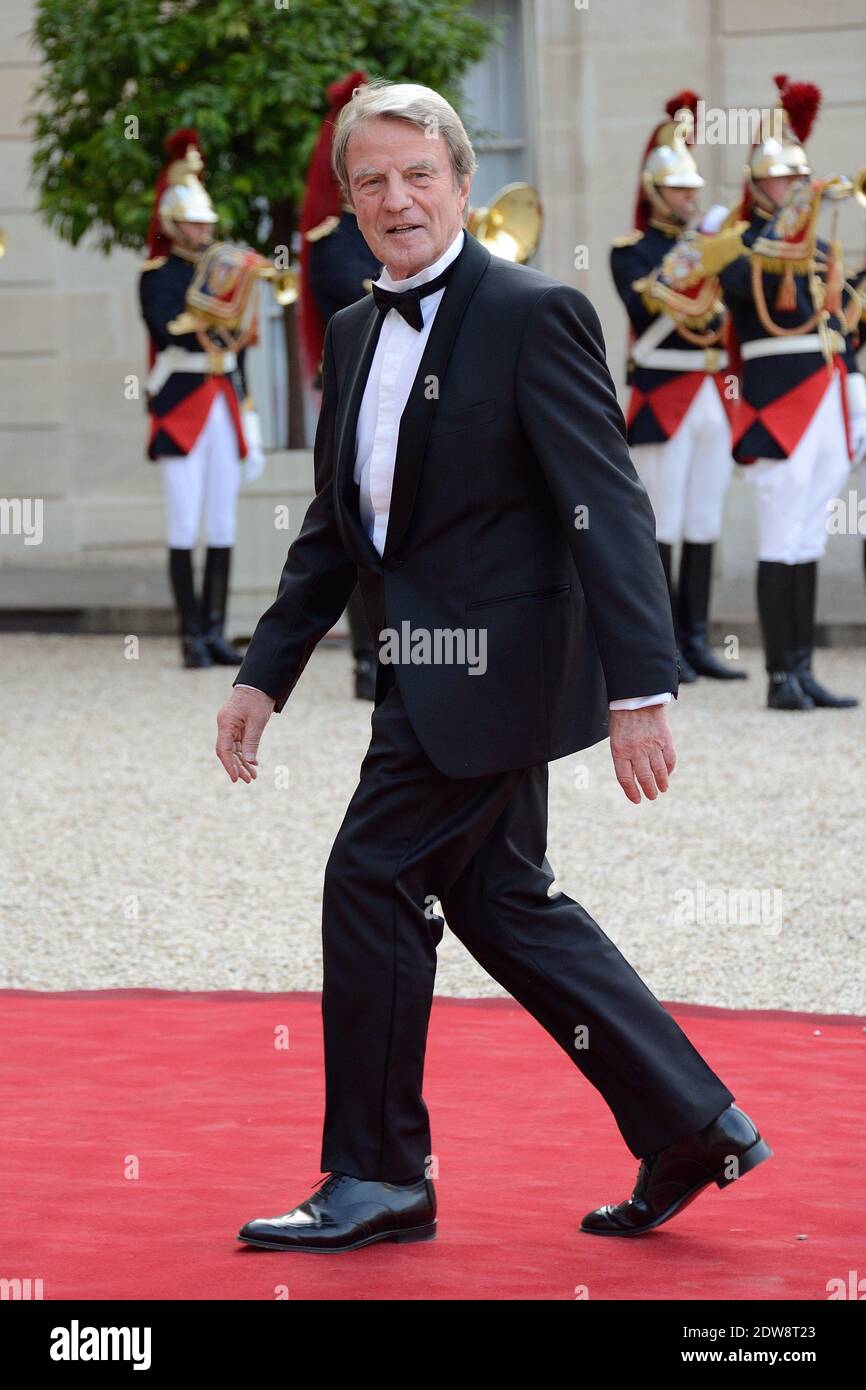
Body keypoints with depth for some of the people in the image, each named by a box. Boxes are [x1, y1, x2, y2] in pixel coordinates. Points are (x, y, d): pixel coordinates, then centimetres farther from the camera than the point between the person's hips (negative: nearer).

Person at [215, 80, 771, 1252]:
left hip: (491, 665, -9)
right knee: (502, 901, 12)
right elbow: (335, 526, 20)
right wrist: (265, 674, 15)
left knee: (373, 883, -6)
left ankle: (377, 1180, 5)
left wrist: (640, 690, -22)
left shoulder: (534, 317, -12)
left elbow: (607, 509, -16)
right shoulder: (354, 334, 13)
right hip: (432, 670, 9)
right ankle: (694, 1128, 19)